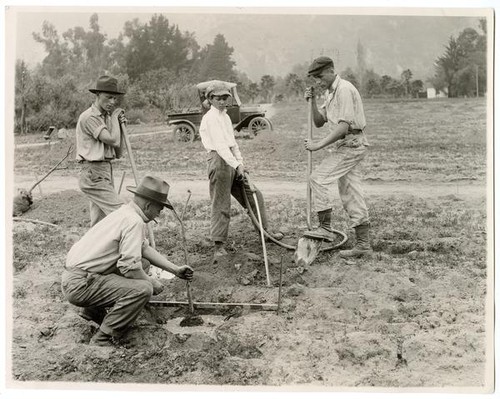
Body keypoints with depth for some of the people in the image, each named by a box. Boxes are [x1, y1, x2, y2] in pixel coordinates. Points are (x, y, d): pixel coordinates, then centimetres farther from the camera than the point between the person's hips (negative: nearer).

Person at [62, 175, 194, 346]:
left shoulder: (125, 212, 12)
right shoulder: (134, 221, -18)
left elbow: (145, 248, 20)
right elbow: (130, 266, -24)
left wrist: (175, 269, 19)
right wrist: (151, 282, -5)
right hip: (80, 285, -10)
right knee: (143, 289, -21)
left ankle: (92, 310, 24)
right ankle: (103, 339, -11)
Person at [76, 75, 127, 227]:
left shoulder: (107, 117, 16)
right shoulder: (89, 117, -11)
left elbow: (118, 153, 15)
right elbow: (112, 139, -22)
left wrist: (120, 125, 5)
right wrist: (114, 116, -5)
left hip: (105, 173, 9)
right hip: (94, 174, -9)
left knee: (99, 224, 10)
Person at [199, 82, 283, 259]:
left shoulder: (226, 117, 20)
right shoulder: (210, 118, -9)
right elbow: (219, 145, -18)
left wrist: (240, 161, 8)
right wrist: (236, 165, -21)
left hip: (232, 161, 9)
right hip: (219, 160, -9)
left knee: (253, 195, 13)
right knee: (221, 205, -7)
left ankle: (264, 230, 27)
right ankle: (218, 245, -1)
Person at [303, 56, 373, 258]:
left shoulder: (344, 90, -14)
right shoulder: (330, 92, 18)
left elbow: (343, 126, -21)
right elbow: (319, 122, 18)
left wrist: (319, 144, -20)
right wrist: (313, 102, 3)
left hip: (351, 144, -10)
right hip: (346, 146, 10)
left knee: (318, 178, -11)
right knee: (351, 195, 7)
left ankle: (325, 228, -7)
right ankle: (363, 244, 9)